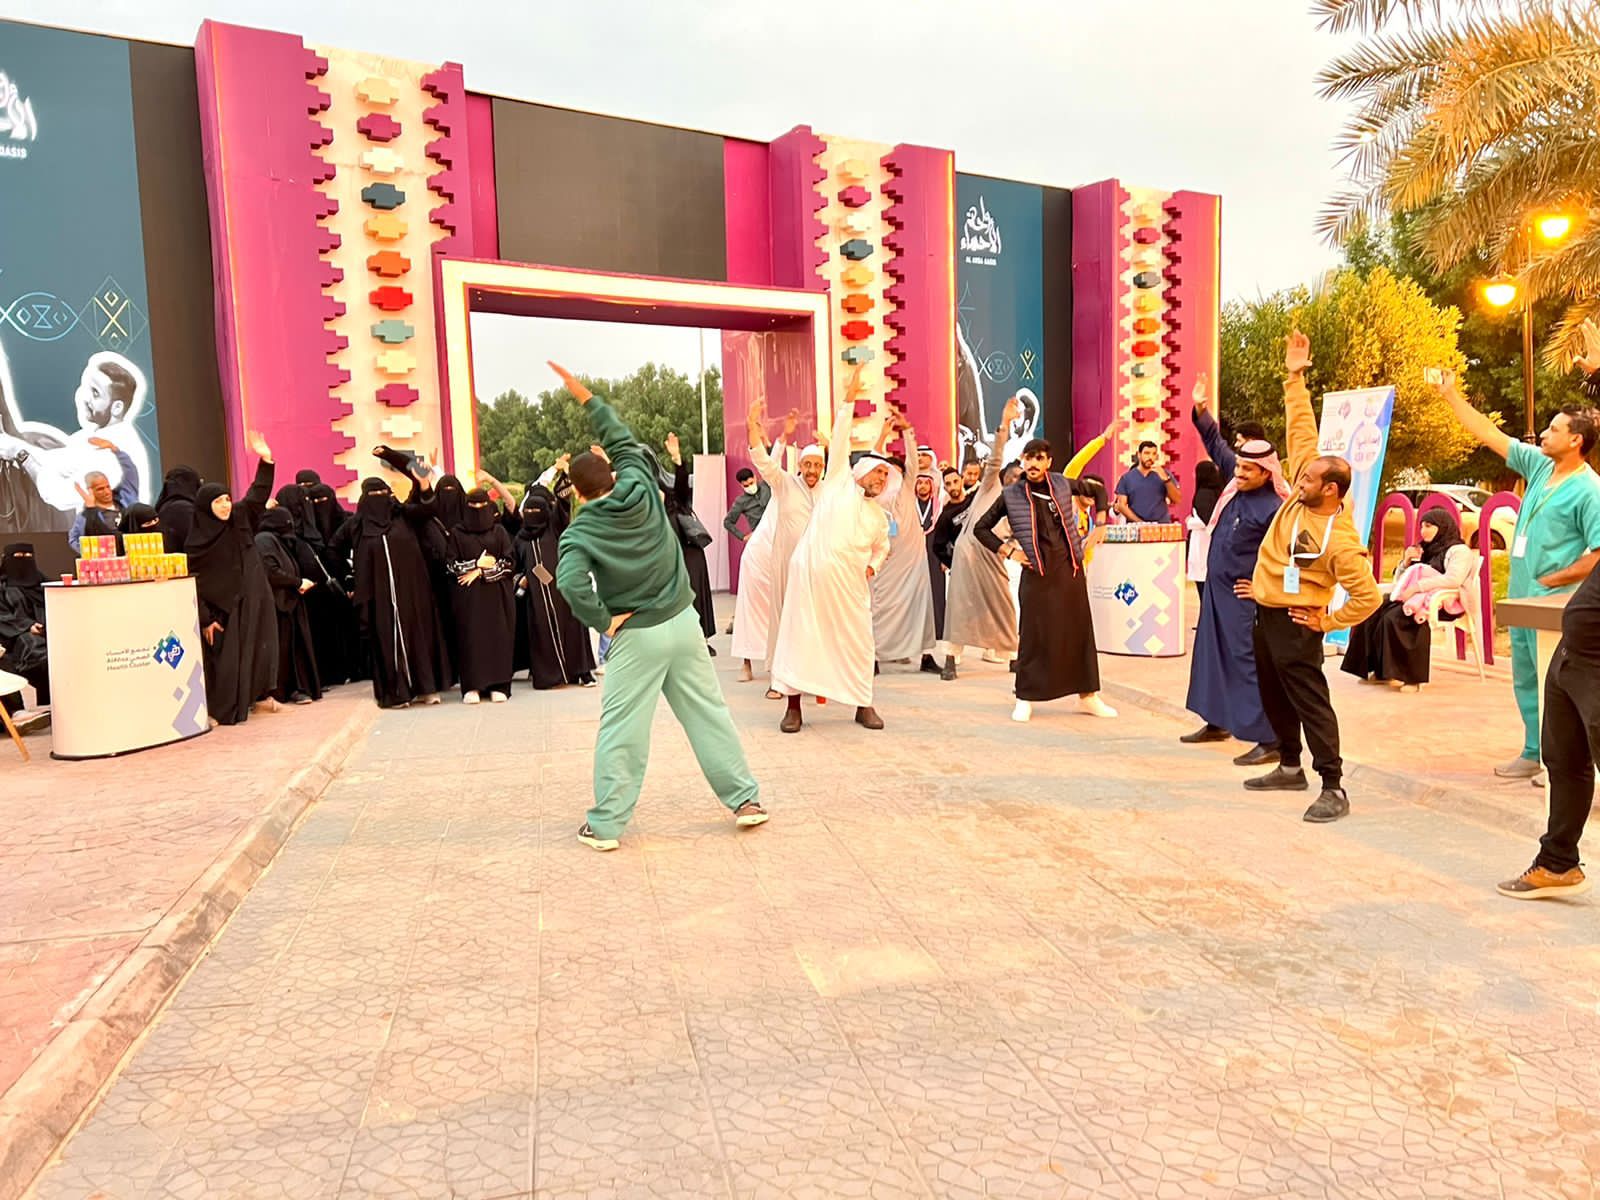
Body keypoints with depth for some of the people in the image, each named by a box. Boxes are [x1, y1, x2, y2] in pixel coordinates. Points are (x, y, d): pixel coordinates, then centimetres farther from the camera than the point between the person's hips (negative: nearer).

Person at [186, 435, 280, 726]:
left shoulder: (240, 519, 0)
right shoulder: (196, 544, -12)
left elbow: (259, 494, 4)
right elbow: (192, 585, -10)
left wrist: (266, 460, -9)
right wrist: (205, 619, -11)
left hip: (253, 601, 5)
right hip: (222, 607, -4)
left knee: (259, 648, 11)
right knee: (227, 658, 0)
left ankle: (259, 694, 25)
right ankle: (227, 710, 8)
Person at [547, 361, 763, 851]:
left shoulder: (580, 531, -9)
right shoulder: (641, 488, -2)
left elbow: (570, 582, -25)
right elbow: (623, 441, 14)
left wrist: (603, 622, -11)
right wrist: (586, 396, 19)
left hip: (636, 636, -3)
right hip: (682, 622, 3)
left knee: (620, 731, 5)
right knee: (709, 713, 11)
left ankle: (605, 824, 11)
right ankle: (745, 798, 17)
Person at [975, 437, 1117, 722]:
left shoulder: (1062, 484, 4)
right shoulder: (1011, 495, -2)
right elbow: (981, 528, 6)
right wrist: (1007, 551, -3)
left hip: (1070, 569, 3)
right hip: (1036, 573, -3)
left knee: (1079, 630, 8)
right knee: (1034, 635, 0)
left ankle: (1088, 695, 19)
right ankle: (1025, 698, 11)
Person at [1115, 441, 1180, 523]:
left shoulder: (1164, 474, 10)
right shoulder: (1126, 478, 7)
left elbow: (1177, 500, 3)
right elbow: (1121, 505, 3)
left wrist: (1166, 479, -10)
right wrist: (1139, 522, -8)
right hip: (1136, 526, 0)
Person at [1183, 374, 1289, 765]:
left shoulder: (1275, 509, -21)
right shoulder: (1239, 482, 2)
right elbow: (1216, 446, 14)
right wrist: (1201, 410, 7)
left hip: (1242, 597, -9)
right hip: (1216, 587, 9)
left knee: (1248, 662, -9)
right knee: (1212, 652, 17)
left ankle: (1270, 740, -5)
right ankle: (1218, 722, 32)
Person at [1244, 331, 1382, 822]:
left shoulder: (1341, 540, -23)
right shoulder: (1303, 492, -4)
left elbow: (1367, 596, -20)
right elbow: (1301, 432, 0)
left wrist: (1327, 622, -13)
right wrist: (1295, 378, -3)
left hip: (1295, 621, -9)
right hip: (1266, 611, 9)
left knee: (1309, 700, -7)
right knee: (1273, 695, 17)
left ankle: (1333, 788, -2)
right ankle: (1290, 767, 31)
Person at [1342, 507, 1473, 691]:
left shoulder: (1459, 550, 1)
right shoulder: (1425, 550, 26)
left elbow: (1453, 579, -19)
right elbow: (1400, 579, 26)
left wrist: (1417, 586, -25)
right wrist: (1406, 562, 5)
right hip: (1415, 599, 8)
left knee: (1394, 617, -34)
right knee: (1374, 614, -18)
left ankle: (1411, 675, -30)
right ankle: (1379, 669, -19)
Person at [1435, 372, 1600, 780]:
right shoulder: (1539, 466, 7)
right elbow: (1491, 435, 12)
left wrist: (1550, 581, -12)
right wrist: (1451, 396, 10)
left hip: (1553, 603, -8)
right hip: (1521, 597, 8)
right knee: (1526, 681, 15)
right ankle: (1534, 754, 27)